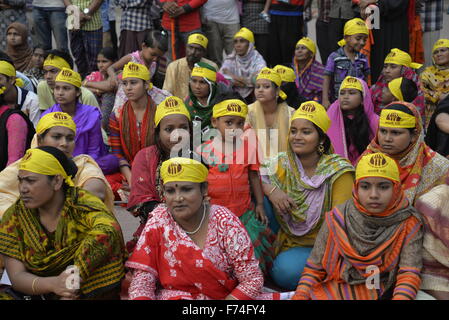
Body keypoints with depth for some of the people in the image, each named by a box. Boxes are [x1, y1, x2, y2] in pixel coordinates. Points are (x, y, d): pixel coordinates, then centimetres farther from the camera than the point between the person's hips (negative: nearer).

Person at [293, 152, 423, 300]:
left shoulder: (408, 223, -4)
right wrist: (301, 294, -12)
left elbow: (409, 274, -11)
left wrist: (401, 297, -30)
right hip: (334, 291, 0)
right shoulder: (338, 219, -2)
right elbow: (314, 267, 3)